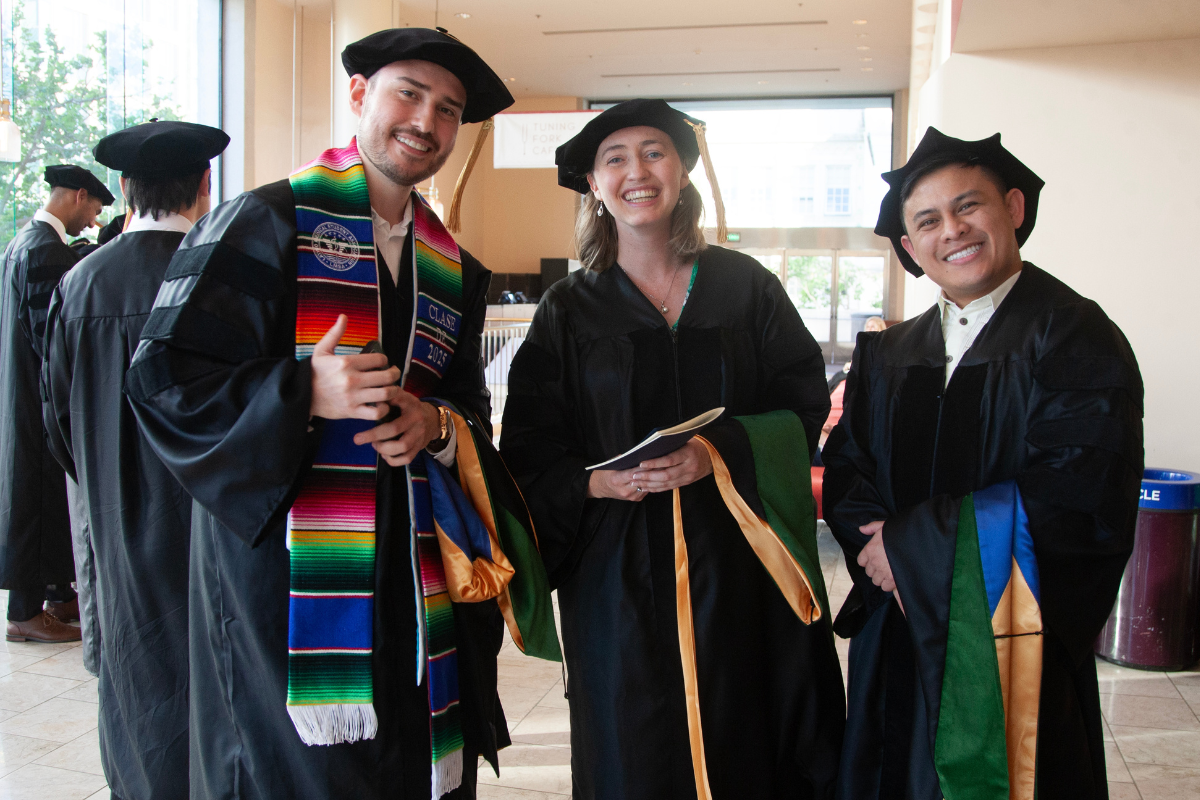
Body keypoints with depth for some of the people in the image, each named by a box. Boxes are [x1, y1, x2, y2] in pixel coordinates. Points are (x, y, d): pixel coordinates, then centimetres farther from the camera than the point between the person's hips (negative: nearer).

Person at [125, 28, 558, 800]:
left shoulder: (454, 270, 14)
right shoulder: (264, 223, -2)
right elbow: (163, 371, -7)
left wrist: (437, 427, -9)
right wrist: (305, 393, -21)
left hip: (414, 573, 5)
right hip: (282, 559, -4)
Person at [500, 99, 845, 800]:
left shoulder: (746, 287, 5)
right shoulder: (570, 309, 4)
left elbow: (807, 402, 1)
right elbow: (530, 452, 2)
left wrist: (720, 452, -15)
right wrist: (593, 483, -17)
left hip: (741, 564, 1)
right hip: (618, 574, 0)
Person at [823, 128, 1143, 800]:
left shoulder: (1075, 337, -9)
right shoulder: (886, 356, 9)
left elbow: (1077, 499, -19)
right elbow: (845, 474, 4)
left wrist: (918, 545, -16)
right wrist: (883, 554, -16)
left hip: (1017, 648, -4)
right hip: (897, 639, 5)